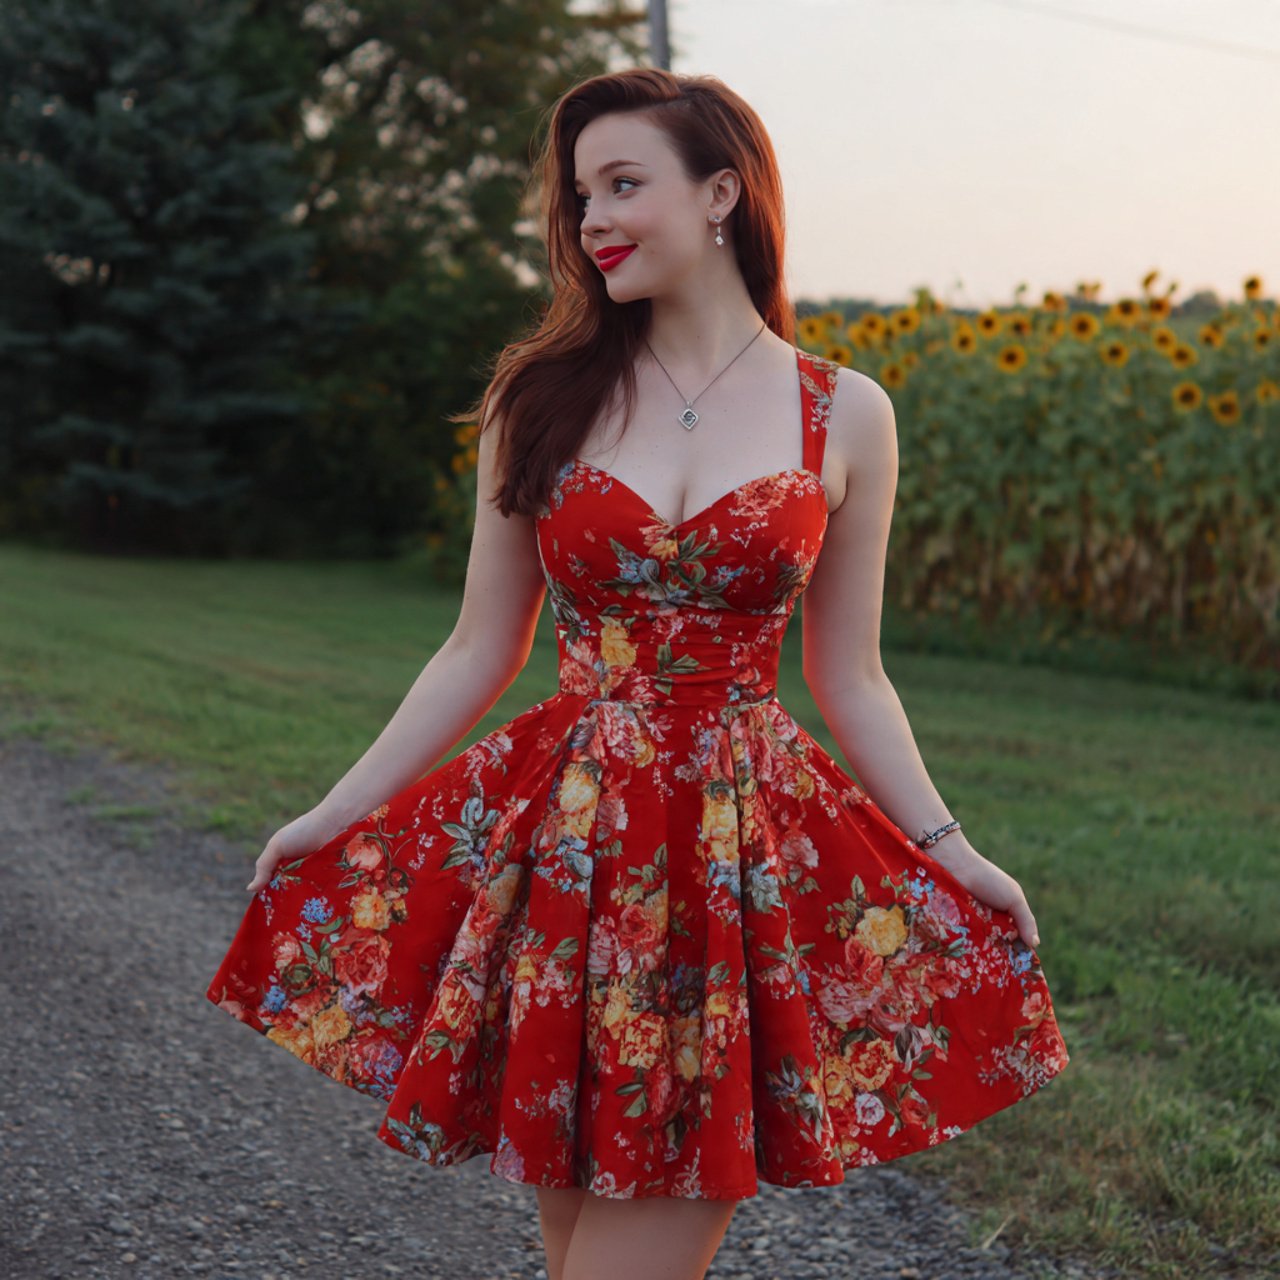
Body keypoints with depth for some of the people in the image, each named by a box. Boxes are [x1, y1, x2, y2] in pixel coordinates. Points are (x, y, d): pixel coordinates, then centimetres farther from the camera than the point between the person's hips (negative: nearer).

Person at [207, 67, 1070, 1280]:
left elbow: (849, 680, 7)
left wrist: (951, 853, 3)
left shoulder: (844, 416, 1)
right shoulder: (543, 397, 3)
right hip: (563, 845, 1)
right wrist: (336, 811, 4)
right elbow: (479, 651, 7)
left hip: (745, 855, -1)